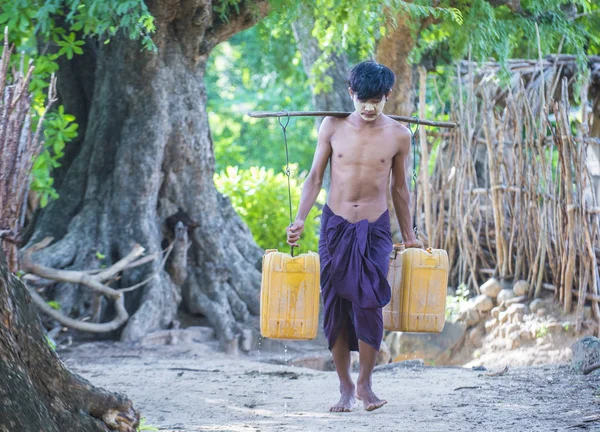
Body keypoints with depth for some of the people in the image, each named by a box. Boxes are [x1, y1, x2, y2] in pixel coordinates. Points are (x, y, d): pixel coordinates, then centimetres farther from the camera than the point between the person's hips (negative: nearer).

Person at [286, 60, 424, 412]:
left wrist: (408, 235, 13)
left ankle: (365, 383, 3)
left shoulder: (398, 135, -1)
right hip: (336, 226, 1)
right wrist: (300, 218, -7)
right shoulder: (333, 127, -1)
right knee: (336, 306, 1)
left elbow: (399, 188, 9)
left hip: (375, 229, -1)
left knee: (369, 304, -14)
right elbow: (315, 177, 4)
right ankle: (345, 386, 12)